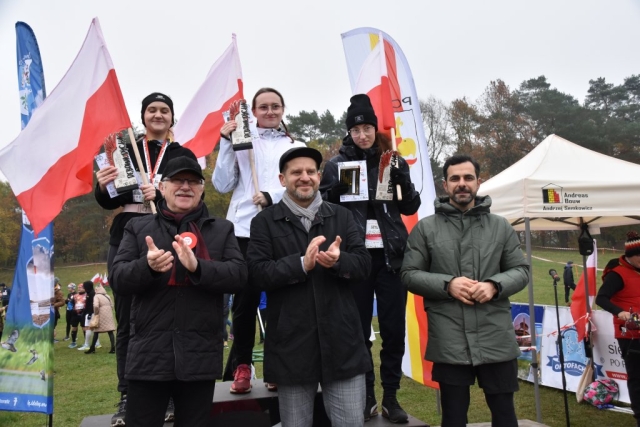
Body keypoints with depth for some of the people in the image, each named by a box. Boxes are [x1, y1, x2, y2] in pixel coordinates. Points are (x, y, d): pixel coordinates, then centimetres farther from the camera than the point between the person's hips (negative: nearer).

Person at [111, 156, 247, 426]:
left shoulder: (222, 229, 8)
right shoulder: (138, 227, 9)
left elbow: (239, 276, -4)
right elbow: (120, 279, 1)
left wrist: (198, 267, -22)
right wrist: (147, 266, -21)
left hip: (200, 355, 1)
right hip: (149, 354, 0)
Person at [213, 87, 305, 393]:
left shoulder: (295, 146, 15)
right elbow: (223, 185, 4)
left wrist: (271, 196, -15)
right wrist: (226, 143, -2)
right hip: (245, 229, 0)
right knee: (245, 299, 0)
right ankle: (241, 366, 14)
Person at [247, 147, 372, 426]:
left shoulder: (342, 216, 8)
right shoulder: (264, 222, 0)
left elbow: (364, 265, 0)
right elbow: (258, 273, -10)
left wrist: (339, 260, -20)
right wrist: (301, 263, -23)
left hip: (341, 341, 2)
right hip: (291, 345, -1)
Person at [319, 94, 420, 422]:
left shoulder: (393, 161, 8)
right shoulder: (336, 164, 4)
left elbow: (411, 207, 9)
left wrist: (402, 180, -9)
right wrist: (337, 187, -13)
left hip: (390, 255, 1)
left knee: (393, 328, 5)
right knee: (358, 329, 4)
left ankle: (391, 396, 21)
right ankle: (366, 396, 20)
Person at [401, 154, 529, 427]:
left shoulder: (500, 226, 8)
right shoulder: (425, 228, 2)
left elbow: (521, 270, 8)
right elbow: (409, 274, 0)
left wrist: (495, 285, -12)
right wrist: (447, 284, -15)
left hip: (496, 339, 2)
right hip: (449, 342, -1)